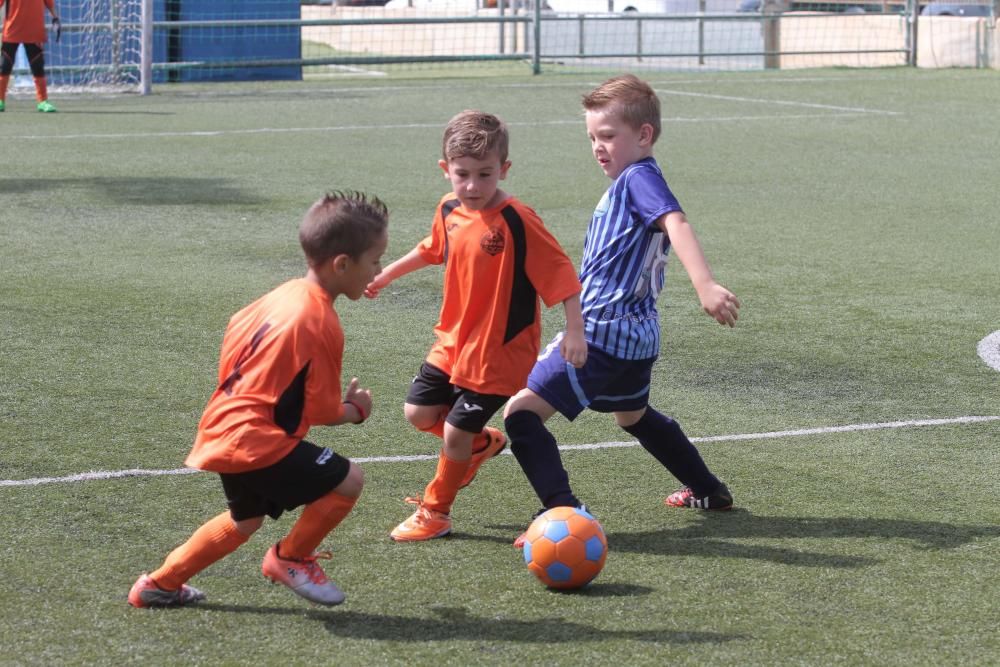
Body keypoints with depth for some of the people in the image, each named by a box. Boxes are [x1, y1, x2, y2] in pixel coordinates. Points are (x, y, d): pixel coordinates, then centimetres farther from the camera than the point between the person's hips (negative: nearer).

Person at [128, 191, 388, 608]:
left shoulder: (287, 293, 7)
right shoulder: (321, 326, -19)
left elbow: (235, 330, 19)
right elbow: (322, 412, -13)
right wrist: (356, 410, 8)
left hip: (223, 429, 10)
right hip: (256, 441, -10)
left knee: (246, 519, 29)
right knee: (347, 481, -10)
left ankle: (160, 585, 34)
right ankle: (291, 558, 9)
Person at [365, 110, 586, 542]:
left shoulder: (518, 222, -24)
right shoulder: (449, 212, -2)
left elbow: (562, 274, -23)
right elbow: (433, 249, 21)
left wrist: (574, 331, -29)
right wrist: (387, 275, 32)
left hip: (499, 352, -7)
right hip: (452, 342, 7)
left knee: (456, 433, -1)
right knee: (419, 413, 9)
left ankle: (435, 513, 22)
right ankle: (484, 443, 37)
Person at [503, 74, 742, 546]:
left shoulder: (639, 178, -16)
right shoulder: (628, 181, 14)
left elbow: (676, 225, -33)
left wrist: (705, 285, -47)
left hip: (603, 334, -11)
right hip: (635, 333, 11)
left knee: (522, 410, -14)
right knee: (633, 415, 35)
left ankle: (563, 512, -23)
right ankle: (708, 491, 48)